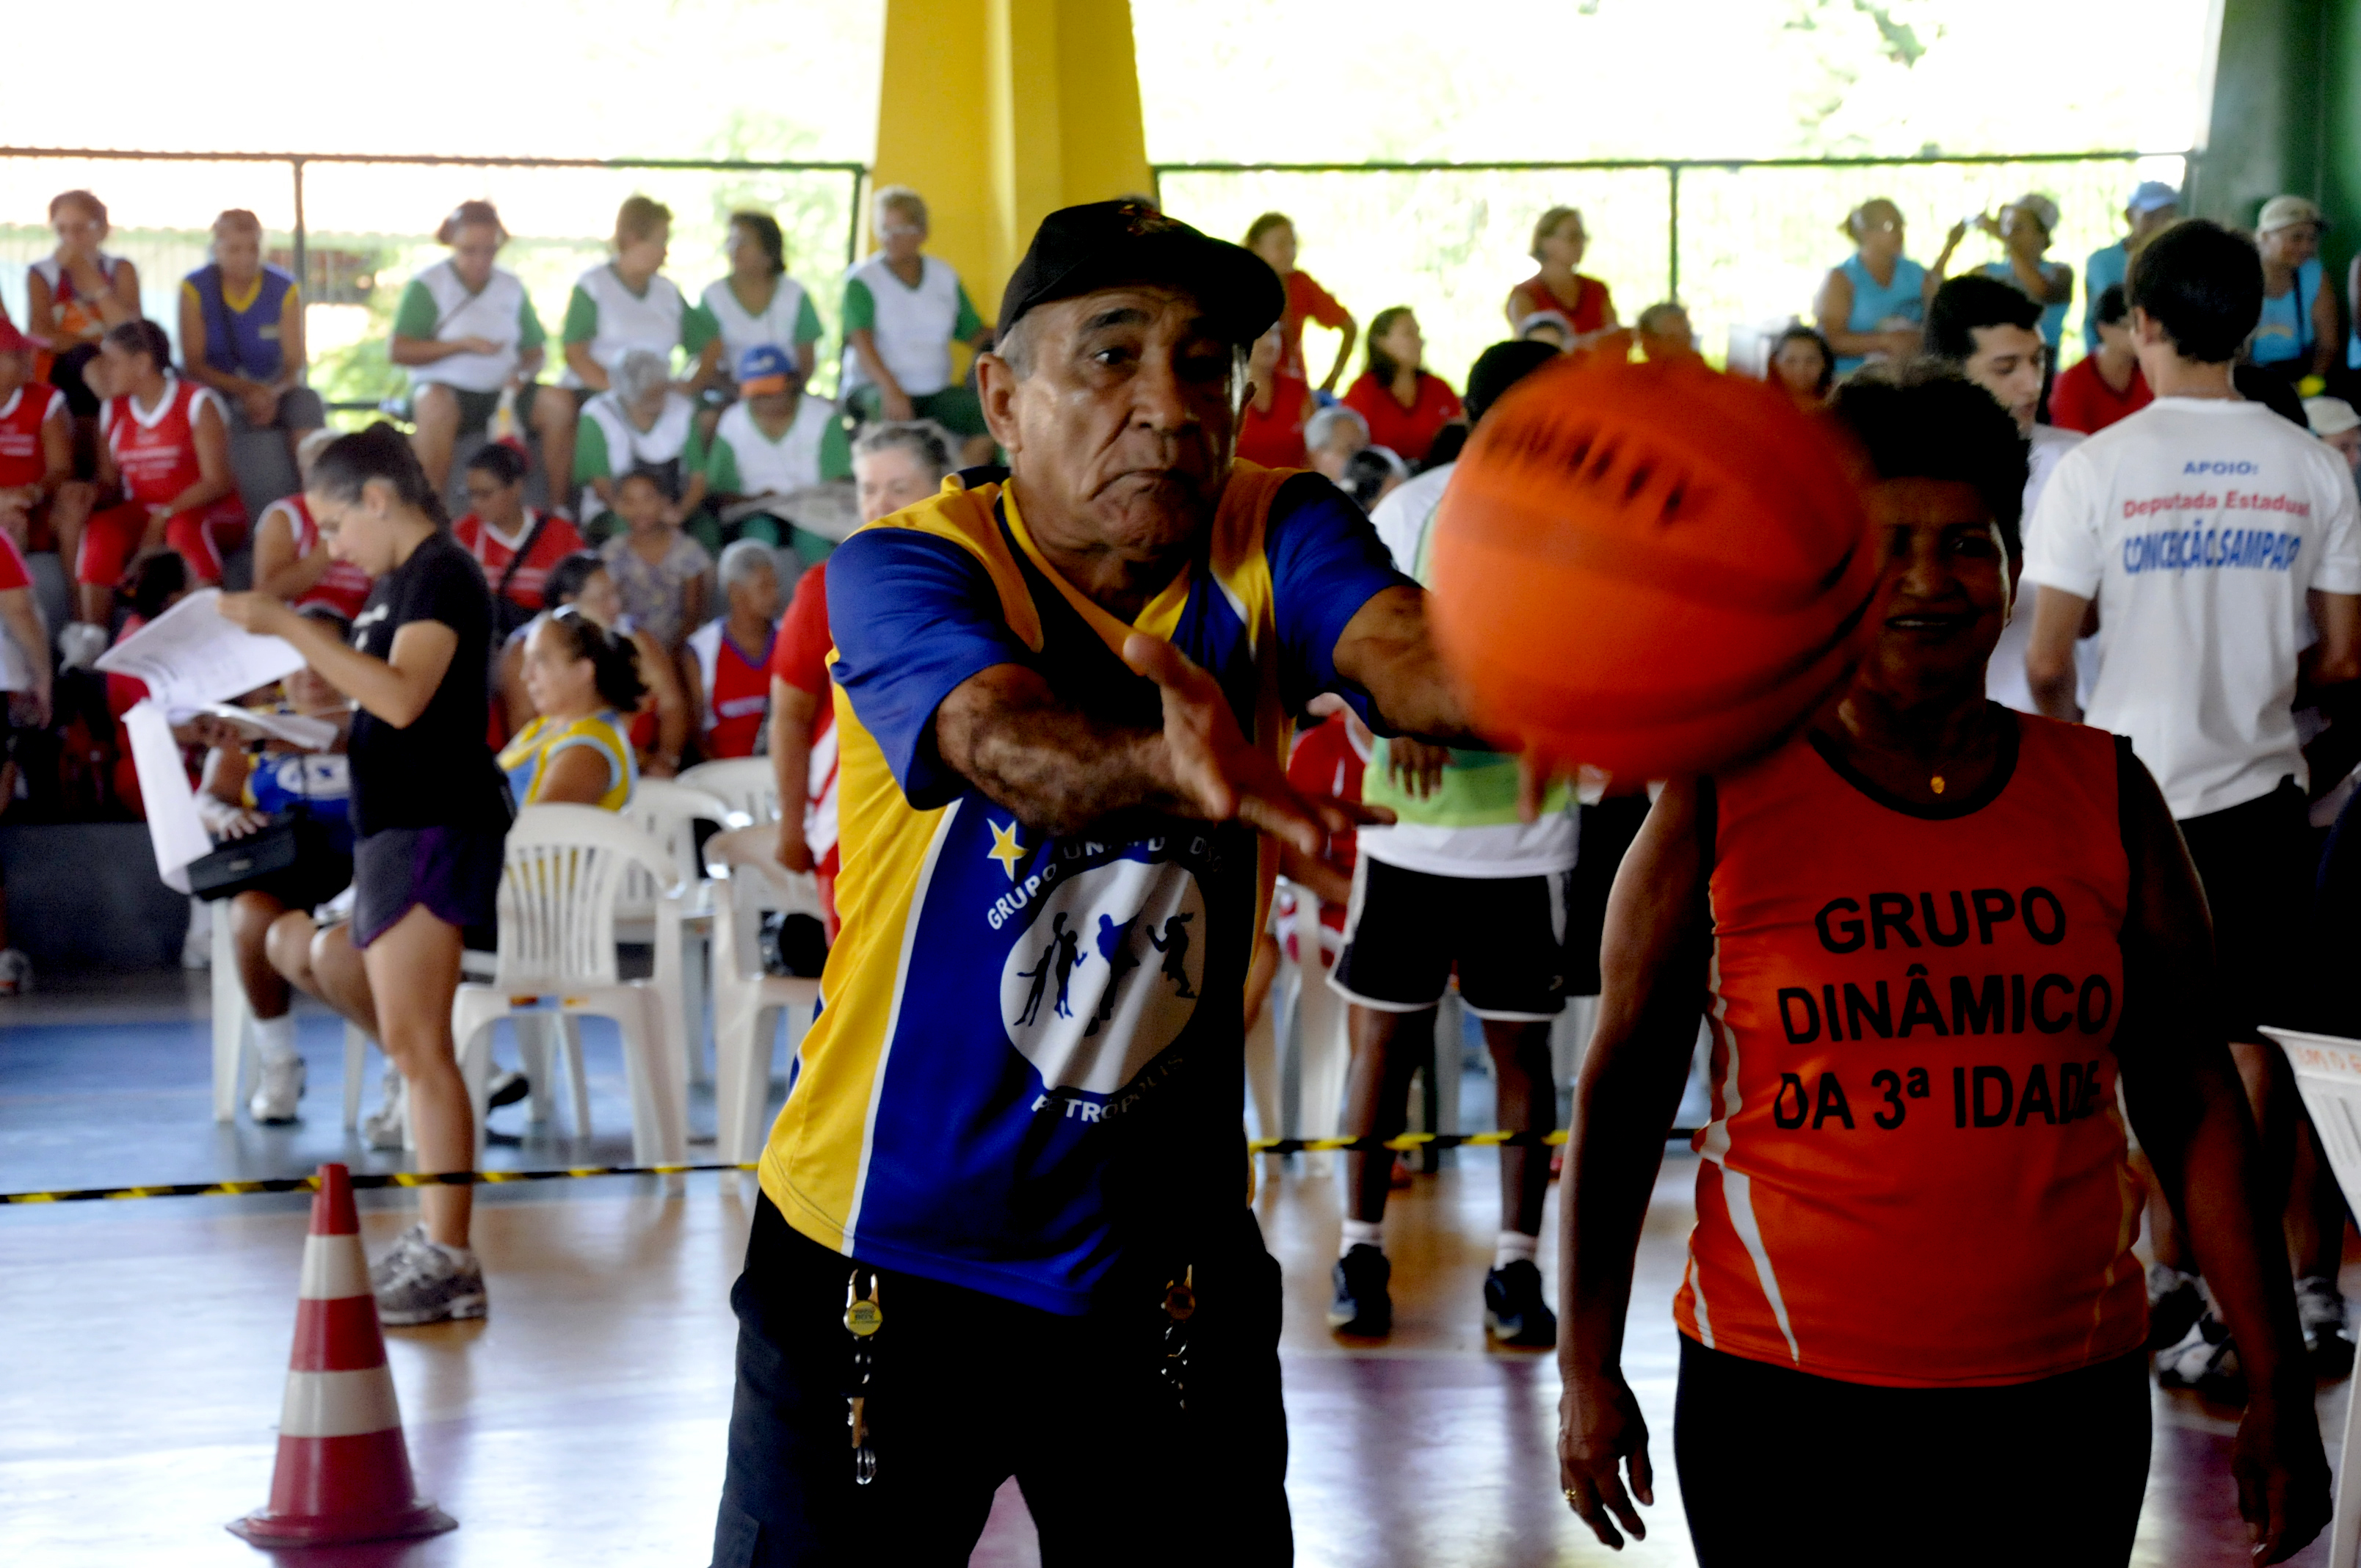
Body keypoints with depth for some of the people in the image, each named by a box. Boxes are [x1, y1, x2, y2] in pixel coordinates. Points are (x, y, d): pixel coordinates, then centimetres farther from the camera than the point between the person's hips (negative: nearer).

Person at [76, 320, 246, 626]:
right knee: (98, 529, -28)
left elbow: (217, 481, -12)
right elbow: (109, 482, 11)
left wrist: (165, 516, -23)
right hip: (142, 514, 4)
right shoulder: (113, 411, 12)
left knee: (186, 527, -39)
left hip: (210, 513, -4)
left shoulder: (198, 403, -5)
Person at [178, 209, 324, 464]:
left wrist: (272, 394, -27)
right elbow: (192, 366, -9)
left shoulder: (285, 289, 1)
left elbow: (295, 366, -3)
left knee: (306, 400, -28)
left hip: (271, 393, 2)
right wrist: (244, 389, -25)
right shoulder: (194, 289, -3)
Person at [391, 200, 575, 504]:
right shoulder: (426, 285, 0)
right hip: (447, 389, -4)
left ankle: (558, 507, -19)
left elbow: (536, 351, 14)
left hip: (502, 390, 4)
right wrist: (463, 345, -17)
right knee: (434, 406, -39)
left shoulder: (511, 287, 13)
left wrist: (524, 374, -10)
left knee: (559, 403, -23)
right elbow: (398, 352, -9)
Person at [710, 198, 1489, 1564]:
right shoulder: (905, 570, -15)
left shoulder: (1273, 543, -6)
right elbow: (1007, 741, -36)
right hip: (887, 1265, -2)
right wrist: (1170, 763, -60)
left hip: (1167, 1272, 3)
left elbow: (1402, 652, -28)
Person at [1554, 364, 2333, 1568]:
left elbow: (2190, 1096, 6)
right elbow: (1623, 1087, 3)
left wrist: (2278, 1388, 4)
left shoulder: (2106, 797, 4)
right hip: (1785, 1399, -2)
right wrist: (1589, 1370, -1)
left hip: (2064, 1405, 2)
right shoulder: (1722, 800, -2)